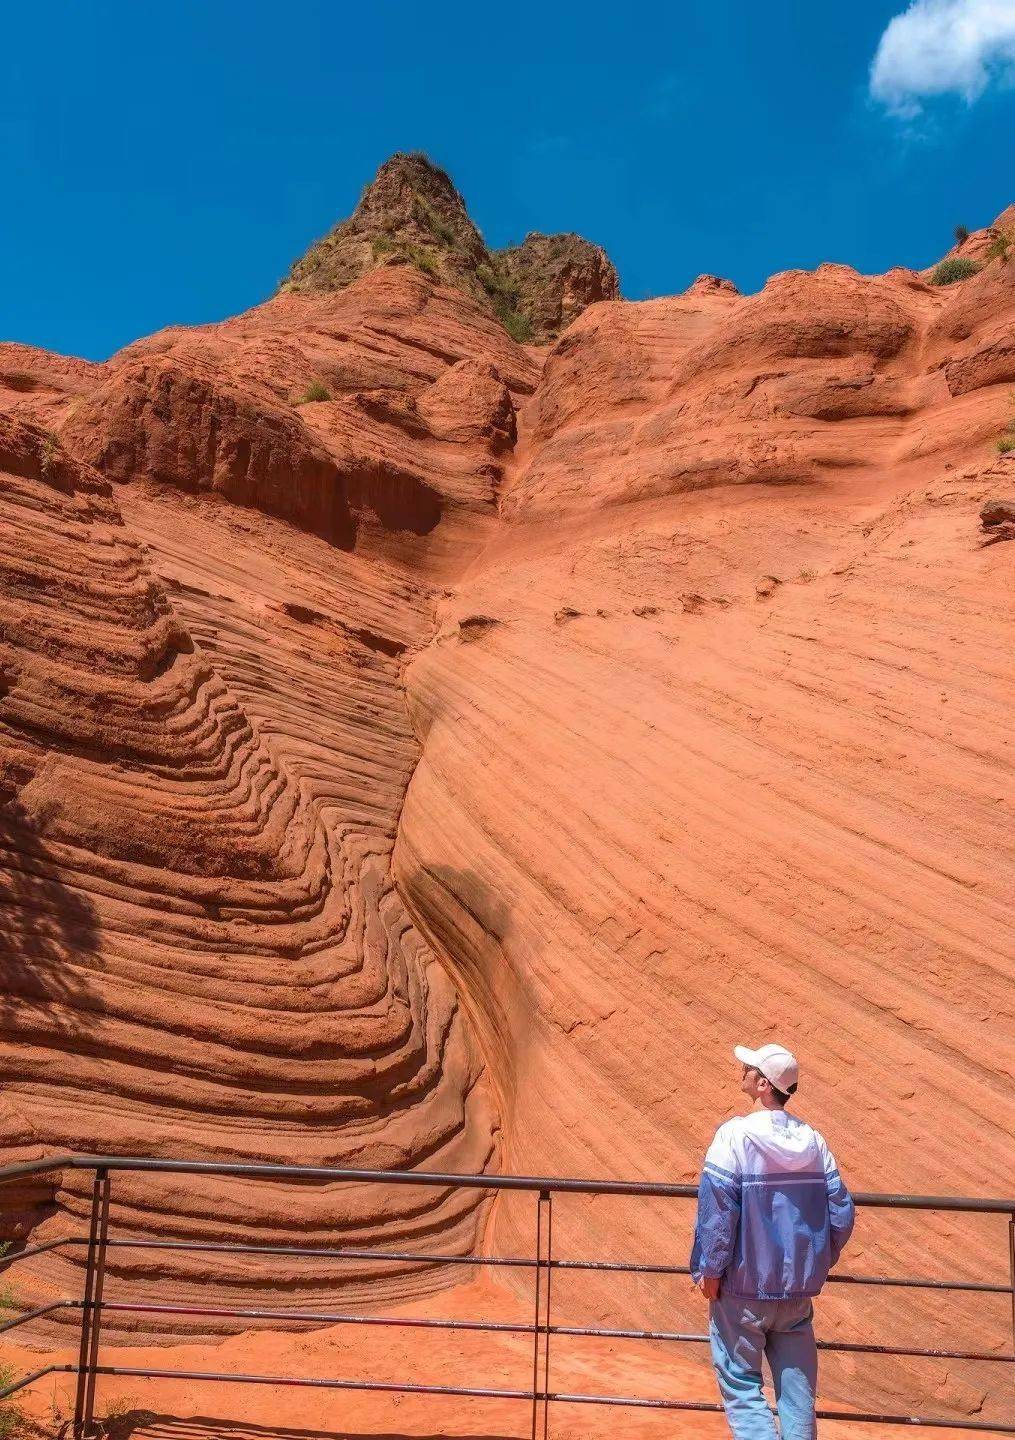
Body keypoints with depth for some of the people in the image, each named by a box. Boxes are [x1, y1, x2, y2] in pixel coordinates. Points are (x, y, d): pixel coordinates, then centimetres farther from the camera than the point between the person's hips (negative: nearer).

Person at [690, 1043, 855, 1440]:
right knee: (797, 1386, 14)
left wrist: (710, 1271, -9)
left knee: (740, 1381, 6)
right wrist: (818, 1264, 16)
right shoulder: (812, 1140, 2)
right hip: (799, 1288, 5)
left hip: (743, 1287, -5)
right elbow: (841, 1213, 4)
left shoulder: (735, 1135, -14)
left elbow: (717, 1208, -18)